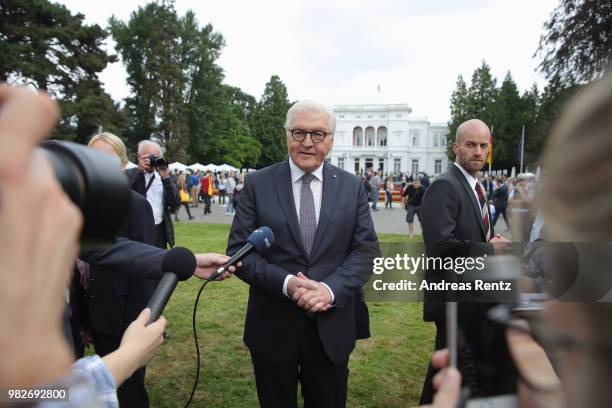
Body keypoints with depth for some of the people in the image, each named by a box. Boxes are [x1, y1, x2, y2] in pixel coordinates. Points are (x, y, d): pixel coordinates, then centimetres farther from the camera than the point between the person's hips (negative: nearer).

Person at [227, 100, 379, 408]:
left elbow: (367, 250, -2)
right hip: (273, 328, -1)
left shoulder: (352, 186, 1)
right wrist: (286, 283, -21)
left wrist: (331, 288, -19)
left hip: (332, 327, 1)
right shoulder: (257, 184, -4)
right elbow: (238, 251, -6)